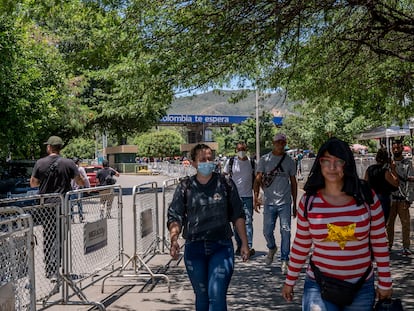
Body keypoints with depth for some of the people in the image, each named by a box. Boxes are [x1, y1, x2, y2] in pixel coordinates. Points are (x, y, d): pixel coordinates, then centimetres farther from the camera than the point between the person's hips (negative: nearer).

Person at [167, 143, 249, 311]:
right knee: (201, 295, 15)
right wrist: (174, 239, -20)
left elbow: (238, 215, 5)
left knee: (217, 296, -10)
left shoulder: (225, 184, 0)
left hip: (221, 247, -1)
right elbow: (174, 216, -2)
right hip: (194, 248, 2)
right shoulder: (185, 187, 1)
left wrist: (244, 243, 3)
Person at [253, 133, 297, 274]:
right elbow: (258, 179, 0)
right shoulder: (264, 159, 3)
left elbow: (293, 183, 12)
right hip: (269, 202, 0)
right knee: (267, 231, 6)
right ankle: (272, 248, 36)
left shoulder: (289, 161, 7)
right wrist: (256, 197, -14)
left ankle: (284, 260, 9)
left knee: (285, 232, -2)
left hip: (285, 202, 0)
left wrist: (295, 204, 11)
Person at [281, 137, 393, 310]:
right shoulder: (309, 201, -6)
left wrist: (385, 283, 3)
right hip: (319, 287, -1)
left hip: (362, 287, 1)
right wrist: (290, 281, 8)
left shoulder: (367, 197, -6)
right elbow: (300, 246, 3)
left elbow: (379, 243, 0)